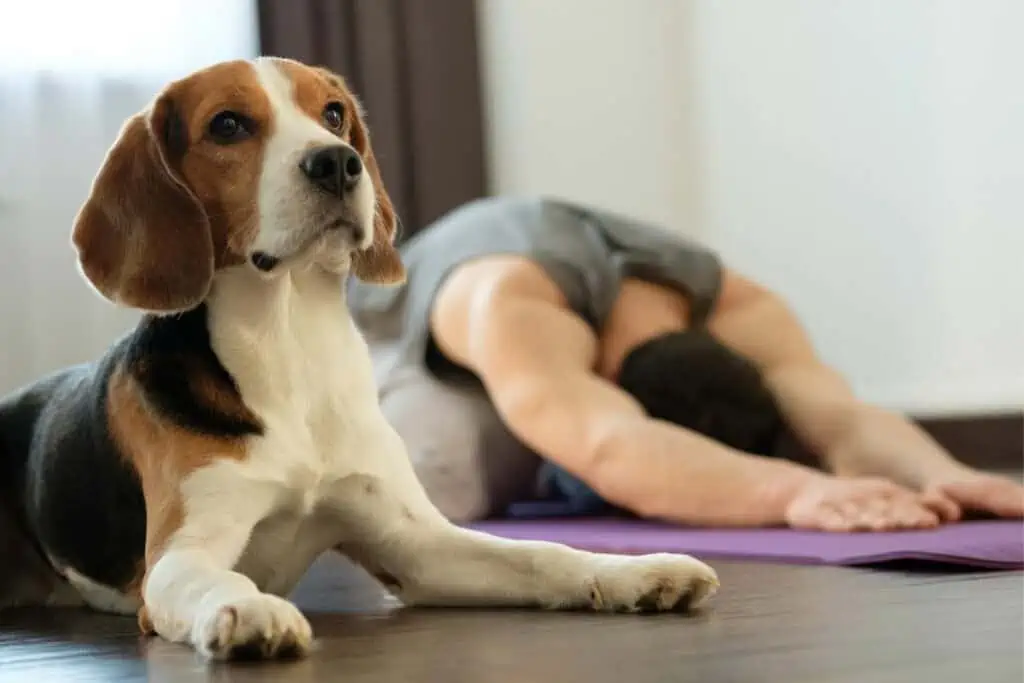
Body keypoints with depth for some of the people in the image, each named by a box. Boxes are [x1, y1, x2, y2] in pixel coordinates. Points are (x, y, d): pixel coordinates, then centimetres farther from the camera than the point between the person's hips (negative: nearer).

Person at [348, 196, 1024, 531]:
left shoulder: (734, 310, -34)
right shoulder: (512, 311, -50)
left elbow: (843, 418, -50)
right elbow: (616, 453, -68)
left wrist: (942, 477, -71)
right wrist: (795, 492, -83)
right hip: (399, 356, -4)